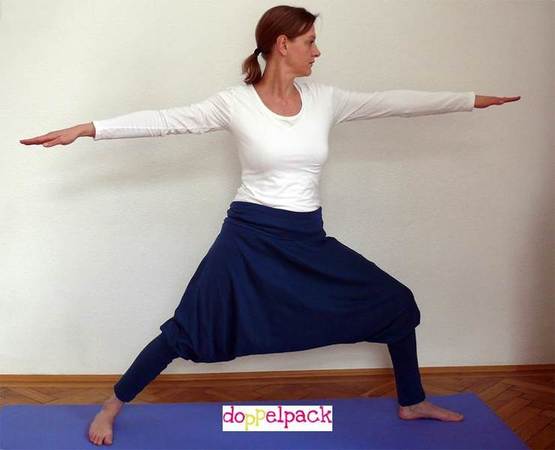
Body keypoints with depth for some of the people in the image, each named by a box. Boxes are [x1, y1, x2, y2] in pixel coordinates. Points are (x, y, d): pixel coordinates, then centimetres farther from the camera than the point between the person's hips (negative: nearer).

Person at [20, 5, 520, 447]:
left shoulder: (325, 99, 3)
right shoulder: (235, 103, -8)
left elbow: (394, 102, 6)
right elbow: (164, 120, -10)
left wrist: (473, 99, 9)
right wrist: (84, 129, -14)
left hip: (309, 239, 5)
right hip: (250, 235, -4)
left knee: (396, 303, 8)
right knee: (189, 330, -1)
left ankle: (412, 402, 30)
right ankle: (111, 408, 23)